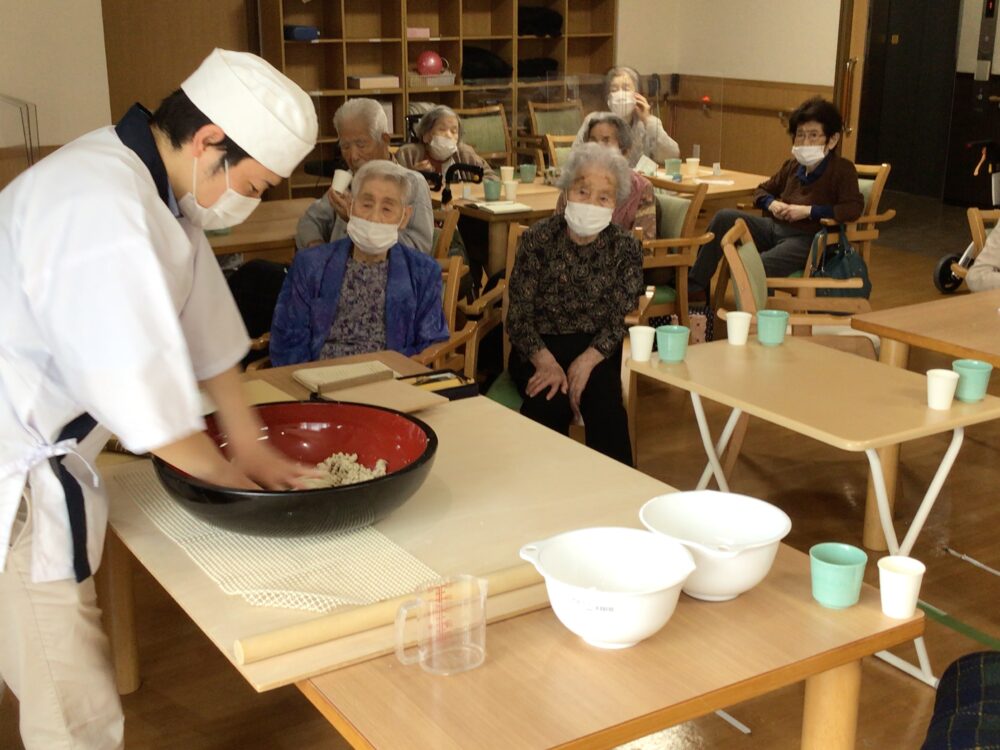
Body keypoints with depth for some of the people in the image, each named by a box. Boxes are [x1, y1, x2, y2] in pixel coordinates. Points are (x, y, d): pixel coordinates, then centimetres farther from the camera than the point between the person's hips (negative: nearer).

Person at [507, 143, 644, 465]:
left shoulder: (625, 248, 0)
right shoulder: (538, 239, -3)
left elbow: (620, 320, -5)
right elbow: (519, 314, -7)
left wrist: (587, 361, -22)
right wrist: (546, 362, -24)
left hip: (596, 350, 1)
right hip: (539, 348, -1)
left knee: (605, 406, -28)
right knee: (549, 402, -30)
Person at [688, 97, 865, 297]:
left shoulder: (842, 170, -8)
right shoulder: (793, 166, 11)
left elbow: (854, 208, -21)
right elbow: (763, 190, 24)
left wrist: (809, 211, -22)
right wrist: (771, 203, -1)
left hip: (807, 240, -7)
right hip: (776, 228, 7)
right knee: (725, 217, -11)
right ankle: (695, 285, -9)